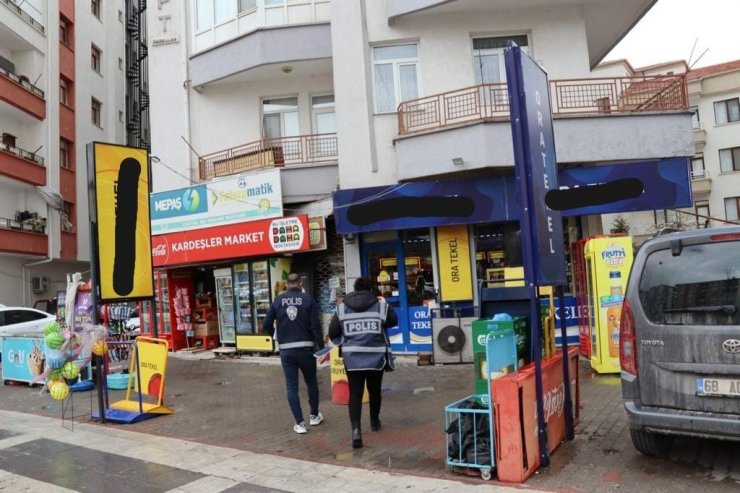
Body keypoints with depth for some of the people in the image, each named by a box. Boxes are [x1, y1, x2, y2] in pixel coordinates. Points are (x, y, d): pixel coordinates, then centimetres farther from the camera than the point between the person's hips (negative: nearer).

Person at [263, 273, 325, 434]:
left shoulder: (278, 300, 2)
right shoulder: (308, 300, -4)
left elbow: (266, 324, 1)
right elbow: (315, 326, -10)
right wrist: (321, 346, -3)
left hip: (286, 350, 1)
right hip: (305, 348, -1)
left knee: (292, 386, 7)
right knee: (311, 382, 18)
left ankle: (299, 423, 6)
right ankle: (314, 416, 30)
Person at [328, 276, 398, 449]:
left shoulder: (342, 308, 1)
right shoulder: (380, 305, -1)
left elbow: (332, 333, 3)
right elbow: (393, 321, 16)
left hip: (352, 358, 0)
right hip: (375, 357, 1)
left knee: (355, 393, 3)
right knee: (374, 390, 19)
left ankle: (356, 428, -14)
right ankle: (374, 422, 38)